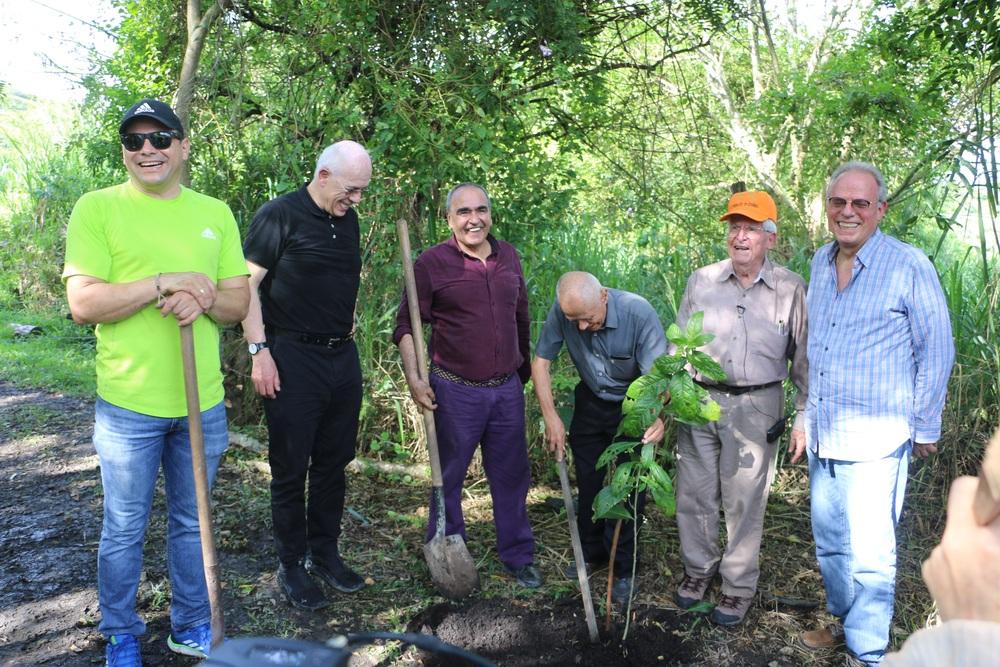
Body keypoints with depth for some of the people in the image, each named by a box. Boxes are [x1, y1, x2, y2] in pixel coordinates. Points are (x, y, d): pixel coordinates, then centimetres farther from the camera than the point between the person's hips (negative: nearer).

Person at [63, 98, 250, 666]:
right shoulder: (97, 208, -5)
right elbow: (82, 304, -13)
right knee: (125, 531, 11)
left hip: (203, 403, 3)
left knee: (193, 523, 17)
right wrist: (166, 283, -20)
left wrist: (203, 299, -16)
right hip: (128, 405, -3)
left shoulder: (215, 213, 7)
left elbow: (240, 302, 5)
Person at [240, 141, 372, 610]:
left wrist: (347, 329, 15)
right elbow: (247, 284, -11)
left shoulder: (348, 220, 12)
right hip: (293, 359, -6)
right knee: (290, 469, 4)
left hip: (342, 357, 7)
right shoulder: (279, 215, -9)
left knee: (333, 462, 14)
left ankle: (324, 553, 28)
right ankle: (291, 565, 18)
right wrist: (258, 350, -16)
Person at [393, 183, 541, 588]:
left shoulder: (509, 257, 6)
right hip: (455, 391, -4)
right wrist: (413, 379, -15)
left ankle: (518, 556, 30)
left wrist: (525, 370, 22)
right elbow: (406, 326, -5)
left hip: (508, 389, 4)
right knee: (448, 478, 10)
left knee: (512, 476, 13)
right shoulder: (432, 262, -8)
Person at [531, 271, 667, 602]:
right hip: (591, 402, 3)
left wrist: (657, 415, -54)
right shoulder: (561, 312, -24)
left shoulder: (639, 313, -33)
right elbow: (540, 362, -14)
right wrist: (551, 417, -19)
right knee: (587, 480, 12)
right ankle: (591, 552, 33)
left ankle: (623, 568, 14)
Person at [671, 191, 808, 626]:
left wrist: (804, 419, 0)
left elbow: (804, 360, 2)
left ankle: (739, 586, 25)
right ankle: (698, 567, 34)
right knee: (694, 495, 12)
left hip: (755, 407, -2)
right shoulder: (701, 281, 1)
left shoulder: (791, 289, -3)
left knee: (744, 502, 6)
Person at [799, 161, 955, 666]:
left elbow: (936, 351, -6)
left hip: (875, 435, -6)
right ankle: (845, 622, 38)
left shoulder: (909, 266, -12)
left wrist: (925, 428, -3)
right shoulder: (820, 262, 7)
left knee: (869, 553, -2)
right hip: (822, 429, 7)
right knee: (829, 539, 18)